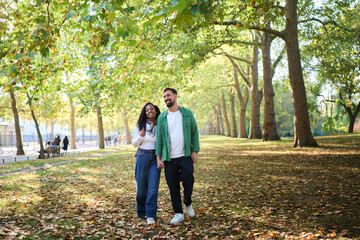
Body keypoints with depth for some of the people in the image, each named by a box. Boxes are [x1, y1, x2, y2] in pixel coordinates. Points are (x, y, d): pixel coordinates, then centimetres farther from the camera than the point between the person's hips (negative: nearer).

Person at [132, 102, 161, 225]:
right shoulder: (140, 126, 5)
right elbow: (134, 144, 8)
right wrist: (140, 136, -11)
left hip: (156, 158, -1)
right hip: (142, 157, 1)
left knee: (153, 187, -7)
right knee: (141, 186, 5)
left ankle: (150, 216, -2)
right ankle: (142, 211, 26)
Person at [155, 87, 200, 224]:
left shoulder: (187, 114, 5)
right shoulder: (162, 117, 7)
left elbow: (194, 132, 7)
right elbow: (159, 138, 6)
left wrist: (195, 151, -1)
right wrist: (158, 158, 0)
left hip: (185, 156, -1)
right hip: (169, 158, 1)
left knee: (187, 181, -13)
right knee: (173, 187, 3)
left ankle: (188, 203, 16)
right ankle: (178, 213, 14)